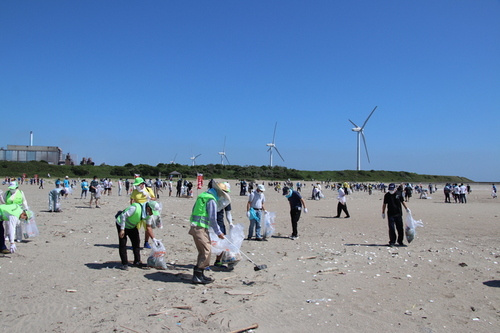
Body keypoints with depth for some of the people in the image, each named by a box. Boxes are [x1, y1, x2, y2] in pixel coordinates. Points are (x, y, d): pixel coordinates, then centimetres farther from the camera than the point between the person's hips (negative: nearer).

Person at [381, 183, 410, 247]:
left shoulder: (399, 193, 3)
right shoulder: (387, 195, 1)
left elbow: (402, 201, 15)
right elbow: (384, 204, 8)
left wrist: (406, 208, 12)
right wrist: (383, 212, 8)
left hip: (398, 214, 1)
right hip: (390, 214, -1)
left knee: (400, 228, 6)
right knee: (391, 228, -3)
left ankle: (400, 241, 20)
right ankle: (392, 242, 5)